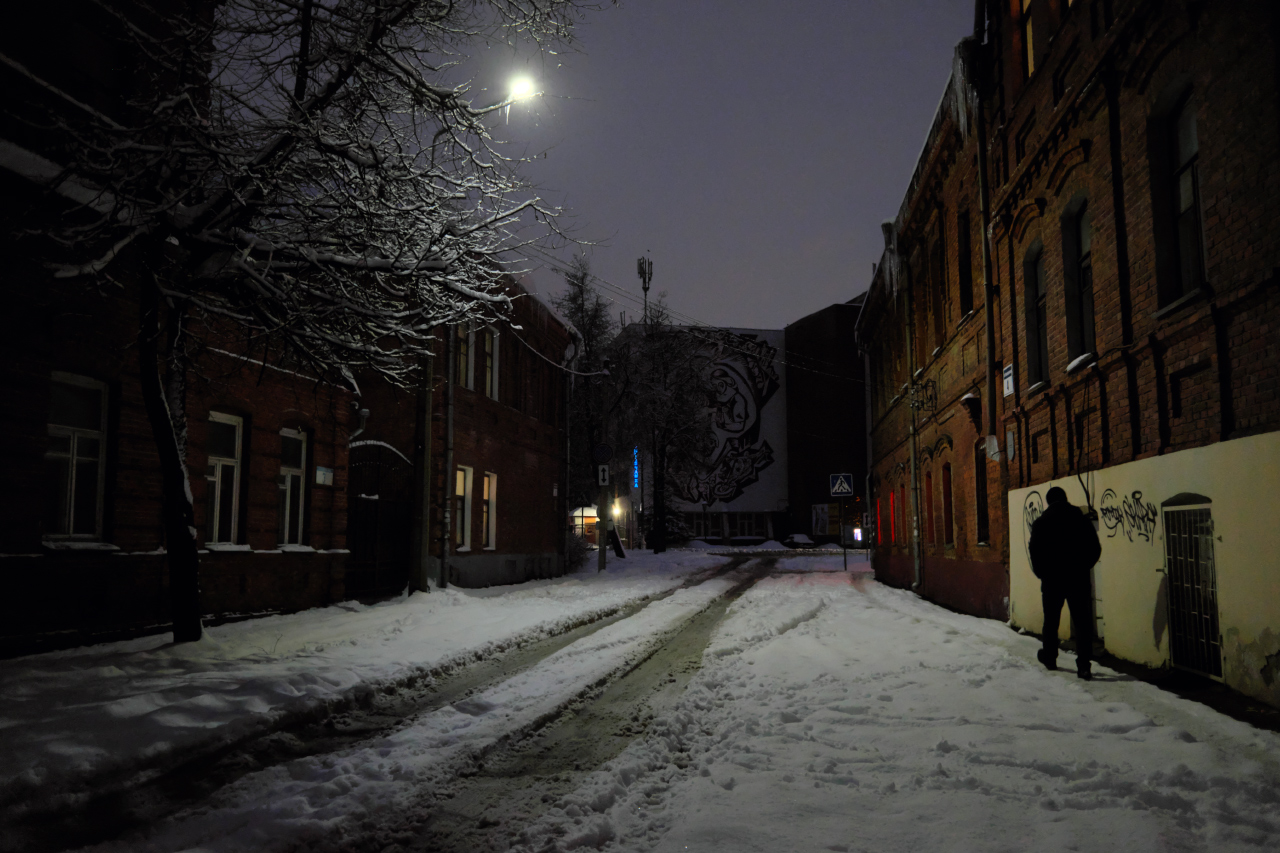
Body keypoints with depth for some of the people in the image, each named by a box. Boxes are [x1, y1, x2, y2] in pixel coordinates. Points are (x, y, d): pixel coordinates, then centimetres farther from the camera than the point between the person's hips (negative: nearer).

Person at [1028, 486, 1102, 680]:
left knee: (1051, 621, 16)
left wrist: (1042, 573, 8)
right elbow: (1095, 549, 2)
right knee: (1082, 623, -1)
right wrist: (1082, 568, 13)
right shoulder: (1082, 519, 1)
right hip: (1078, 580, 0)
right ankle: (1084, 665, -9)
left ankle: (1049, 658, 28)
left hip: (1052, 579, 0)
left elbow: (1034, 551, -5)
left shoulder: (1041, 522, -1)